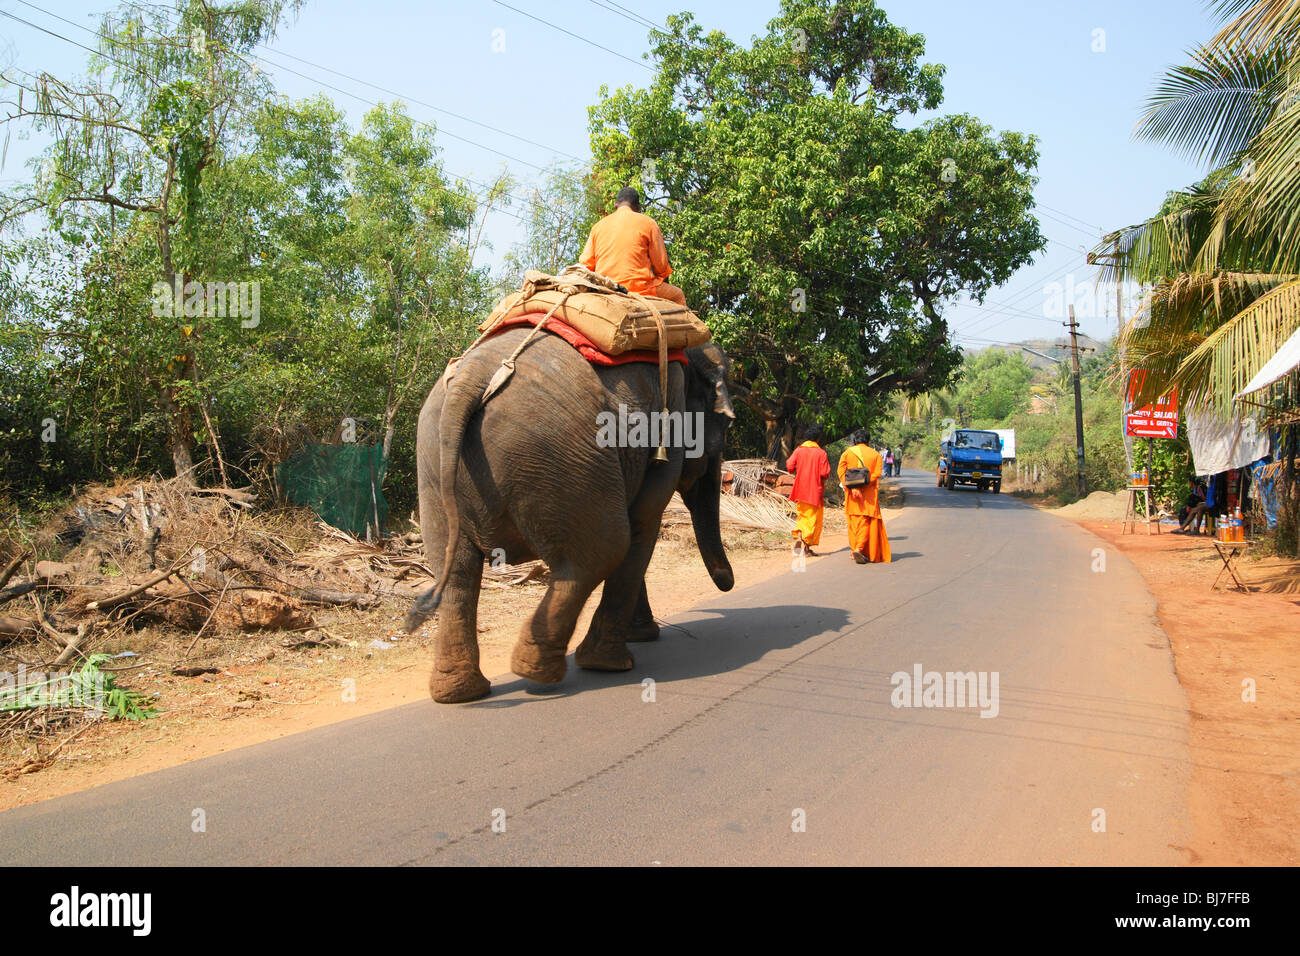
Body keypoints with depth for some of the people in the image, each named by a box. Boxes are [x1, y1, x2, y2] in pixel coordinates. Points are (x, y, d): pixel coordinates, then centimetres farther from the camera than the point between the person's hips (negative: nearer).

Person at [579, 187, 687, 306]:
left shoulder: (597, 226, 12)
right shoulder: (647, 223, 0)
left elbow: (585, 264, 8)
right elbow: (660, 264, 0)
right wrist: (664, 280, 20)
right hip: (639, 289, -5)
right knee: (678, 296, 20)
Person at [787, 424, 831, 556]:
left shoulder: (799, 450, 2)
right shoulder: (821, 452, -6)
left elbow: (789, 466, -7)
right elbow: (825, 473, -12)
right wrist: (822, 480, 9)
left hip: (800, 489, 3)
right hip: (815, 490, -3)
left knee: (802, 515, 17)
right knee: (813, 518, 5)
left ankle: (798, 536, -6)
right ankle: (807, 546, 2)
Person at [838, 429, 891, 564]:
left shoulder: (848, 452, 3)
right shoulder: (875, 454, 2)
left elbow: (841, 471, -7)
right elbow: (876, 473, -9)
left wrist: (851, 487, -13)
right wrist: (863, 484, -14)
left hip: (851, 493, 1)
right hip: (869, 493, -1)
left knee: (853, 520, 12)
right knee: (866, 520, 1)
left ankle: (854, 549, 14)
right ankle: (859, 549, -17)